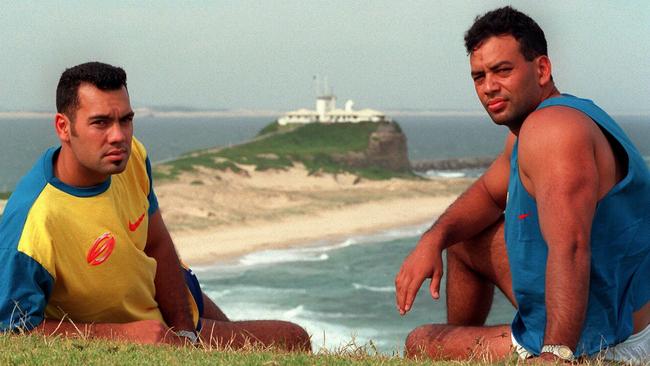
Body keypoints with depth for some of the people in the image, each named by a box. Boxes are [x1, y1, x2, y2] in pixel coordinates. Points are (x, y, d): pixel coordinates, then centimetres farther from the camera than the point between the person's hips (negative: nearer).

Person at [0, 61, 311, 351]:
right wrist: (126, 334, -36)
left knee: (294, 340, 23)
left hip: (166, 296, 8)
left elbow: (157, 245, -1)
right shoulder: (32, 222, -38)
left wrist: (184, 331, -10)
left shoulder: (132, 157, -15)